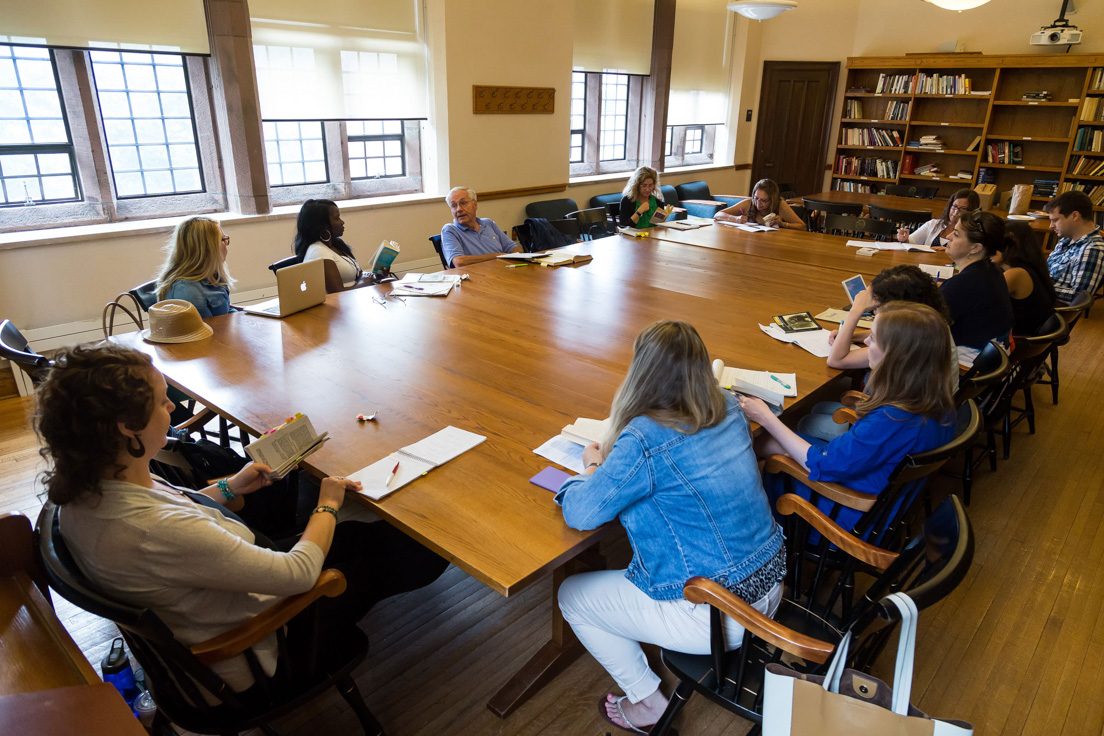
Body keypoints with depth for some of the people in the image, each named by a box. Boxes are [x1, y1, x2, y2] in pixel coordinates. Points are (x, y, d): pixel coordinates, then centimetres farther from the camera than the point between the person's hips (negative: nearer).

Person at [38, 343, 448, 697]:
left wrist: (231, 488, 2)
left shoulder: (85, 490, -13)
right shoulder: (152, 532, -40)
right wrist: (327, 506, -15)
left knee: (361, 535, 18)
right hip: (253, 652, -8)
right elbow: (298, 574, -32)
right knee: (422, 552, 7)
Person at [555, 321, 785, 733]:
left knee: (571, 596, 11)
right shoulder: (728, 409, -4)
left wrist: (593, 466, -2)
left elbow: (579, 513, -21)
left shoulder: (643, 440, -27)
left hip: (716, 617, -8)